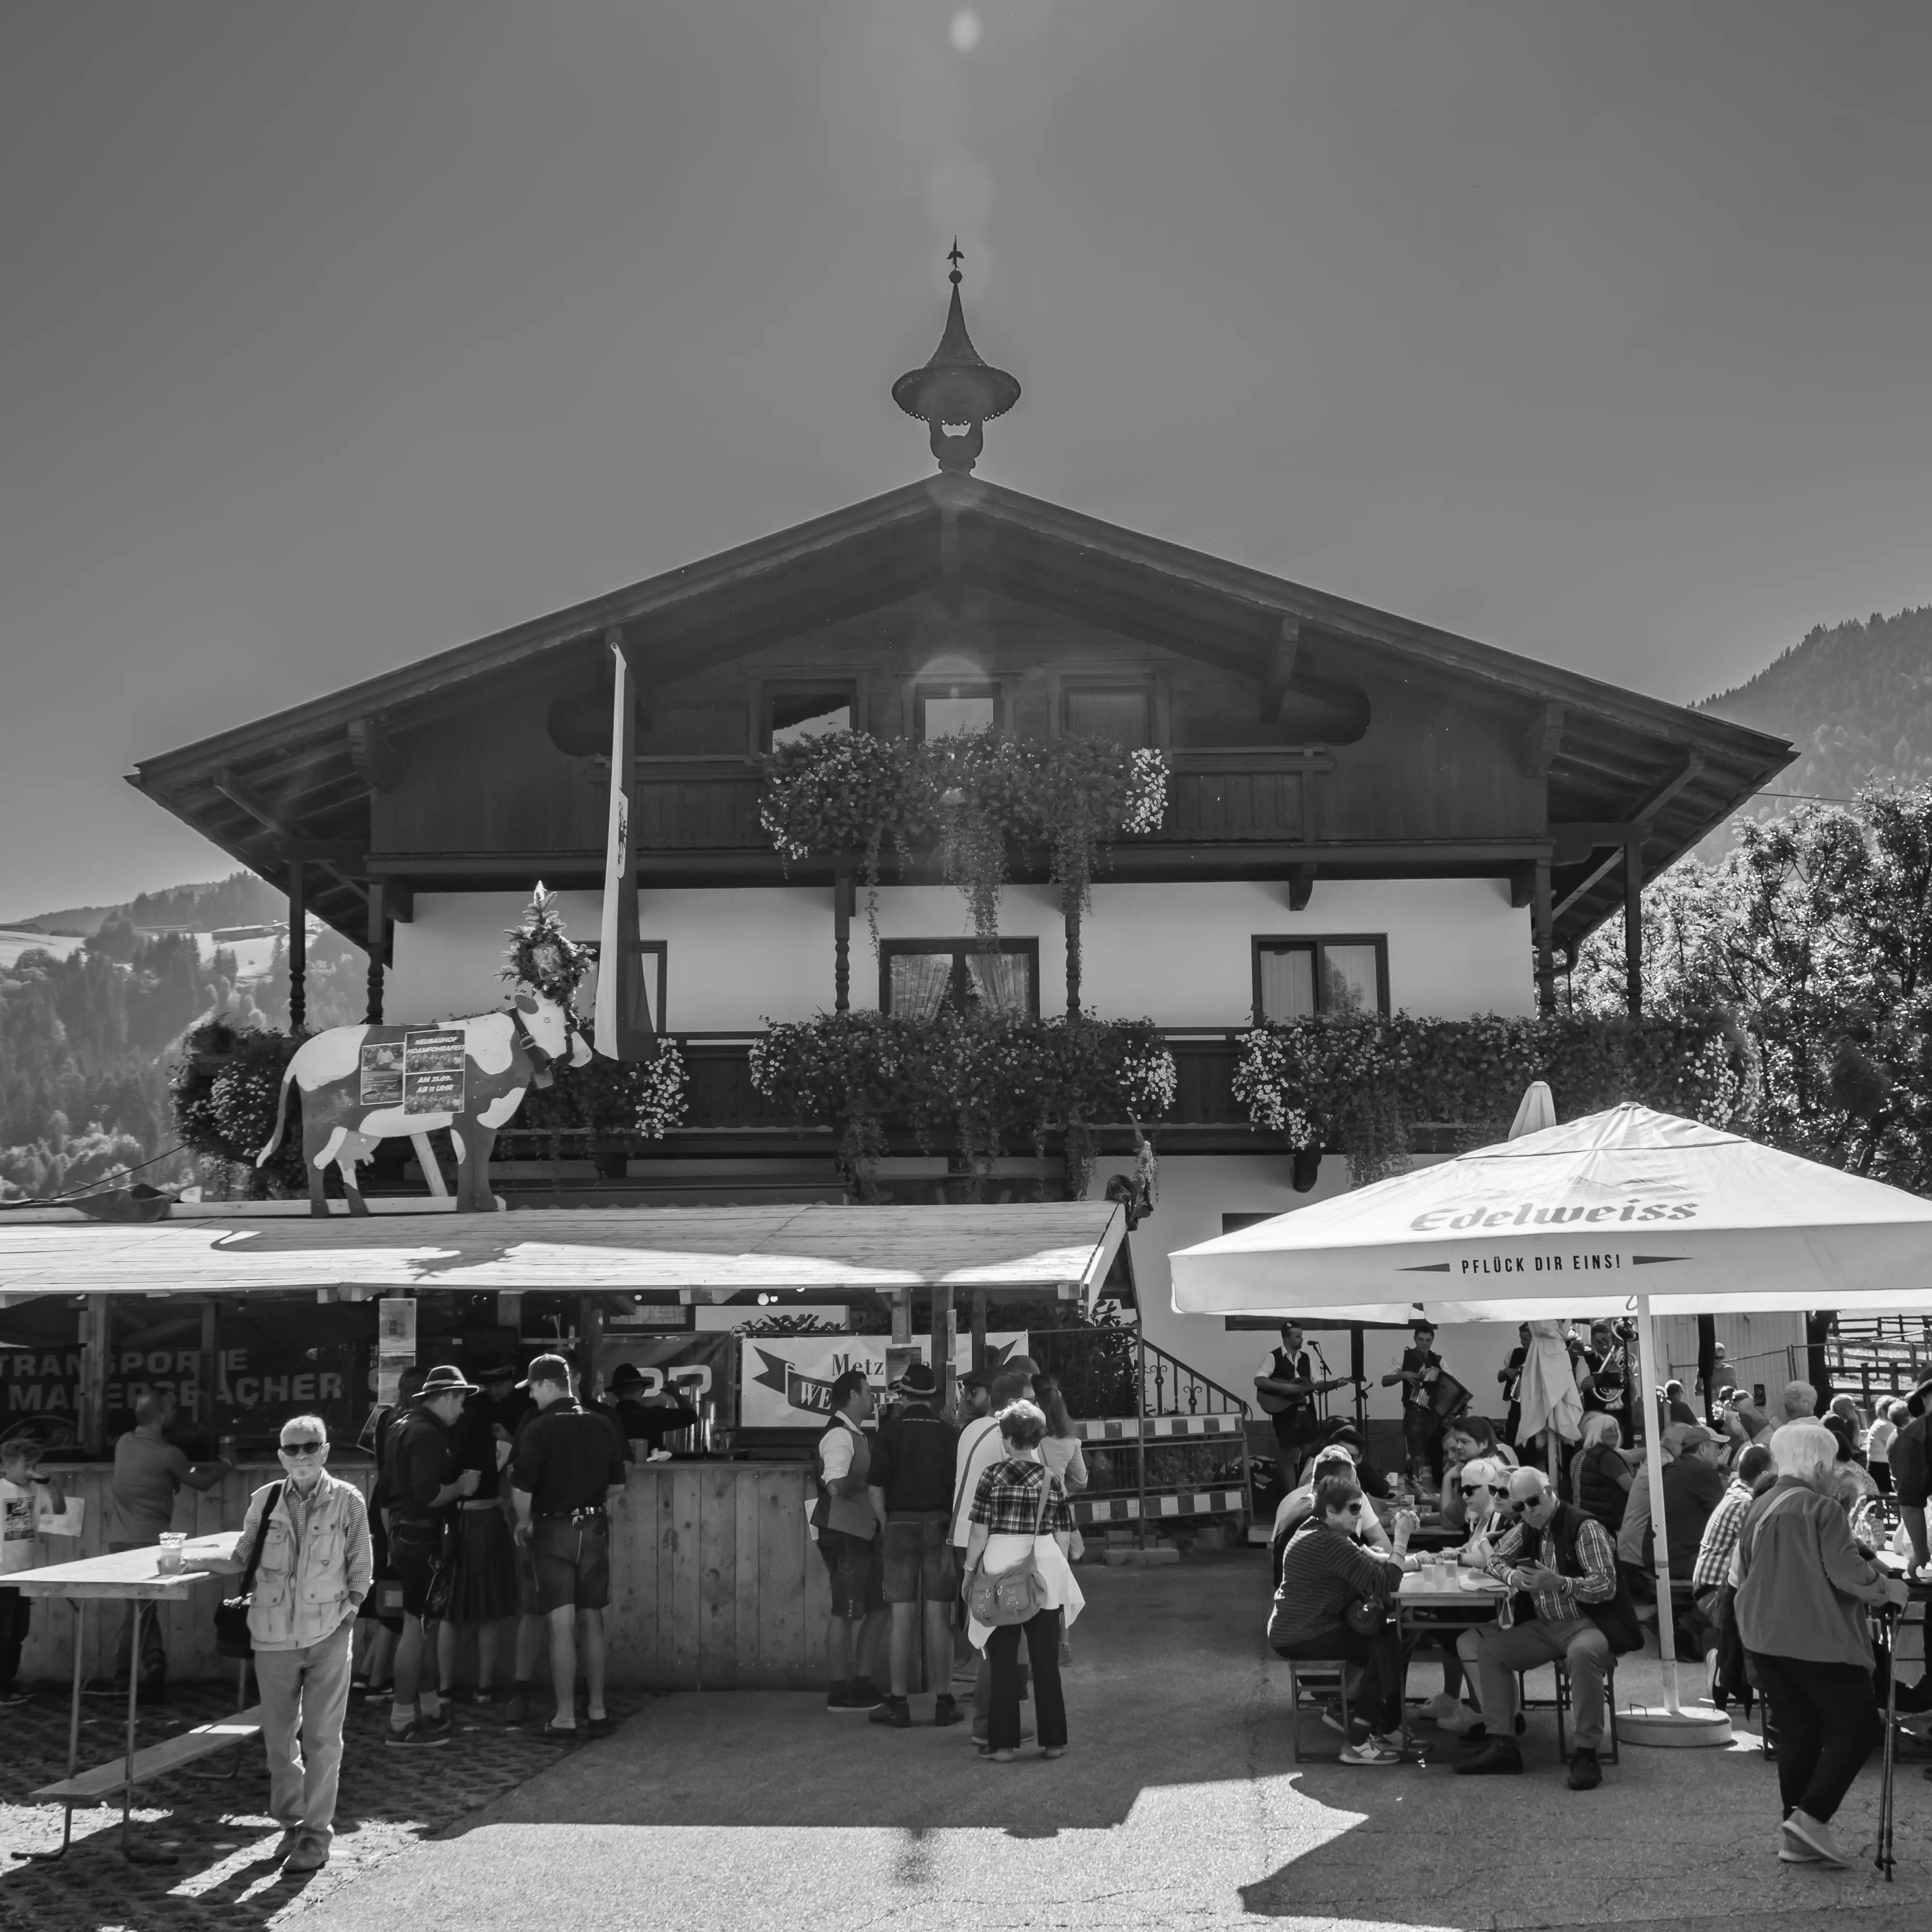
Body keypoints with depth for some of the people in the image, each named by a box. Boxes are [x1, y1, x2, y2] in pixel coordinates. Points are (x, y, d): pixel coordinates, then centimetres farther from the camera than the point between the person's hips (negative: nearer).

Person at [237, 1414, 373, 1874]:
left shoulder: (347, 1501, -2)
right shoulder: (264, 1500, 2)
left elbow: (361, 1563, 5)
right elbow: (244, 1555, 15)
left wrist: (350, 1605, -2)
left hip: (328, 1632, -2)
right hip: (274, 1633, 2)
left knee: (322, 1738, -1)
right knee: (279, 1736, 11)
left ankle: (316, 1835, 7)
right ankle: (291, 1822, 29)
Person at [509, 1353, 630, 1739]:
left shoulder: (538, 1429, -11)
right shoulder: (601, 1427, 5)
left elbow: (522, 1489, -17)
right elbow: (617, 1486, 11)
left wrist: (524, 1523, 0)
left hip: (553, 1531, -4)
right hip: (595, 1530, 5)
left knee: (562, 1626, -2)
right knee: (592, 1622, 12)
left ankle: (565, 1719, -1)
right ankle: (597, 1712, 17)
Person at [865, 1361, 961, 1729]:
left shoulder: (890, 1432, -2)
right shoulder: (950, 1433, 2)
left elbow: (875, 1488, -6)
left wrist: (886, 1527, 5)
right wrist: (954, 1531, 7)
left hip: (900, 1526, -1)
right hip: (941, 1527, 1)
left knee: (903, 1617, 2)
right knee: (939, 1617, 3)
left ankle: (899, 1703, 5)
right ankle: (944, 1702, 7)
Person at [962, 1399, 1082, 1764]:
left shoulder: (994, 1476, -6)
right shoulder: (1052, 1479, 4)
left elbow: (980, 1532, -8)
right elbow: (1064, 1536, 6)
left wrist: (969, 1572, 3)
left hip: (1001, 1570, -3)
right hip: (1046, 1571, 3)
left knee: (1003, 1662, 6)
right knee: (1046, 1661, 11)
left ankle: (1003, 1744, 8)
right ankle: (1052, 1741, 16)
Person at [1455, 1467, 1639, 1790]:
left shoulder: (1585, 1527, -14)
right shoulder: (1525, 1530, 9)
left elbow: (1607, 1586, -20)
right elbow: (1494, 1559, 21)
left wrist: (1559, 1584, -35)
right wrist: (1511, 1575, -3)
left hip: (1589, 1624, -7)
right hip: (1543, 1627, 8)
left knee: (1583, 1652, -39)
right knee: (1488, 1648, -6)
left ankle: (1586, 1753, -27)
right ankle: (1503, 1746, 0)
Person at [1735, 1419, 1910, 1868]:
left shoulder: (1757, 1509, 10)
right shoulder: (1822, 1509, -12)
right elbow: (1847, 1573, -17)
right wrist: (1888, 1587, 0)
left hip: (1763, 1638, 7)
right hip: (1816, 1638, -7)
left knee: (1797, 1732, 13)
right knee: (1857, 1725, 1)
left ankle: (1796, 1837, 12)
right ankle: (1812, 1816, -10)